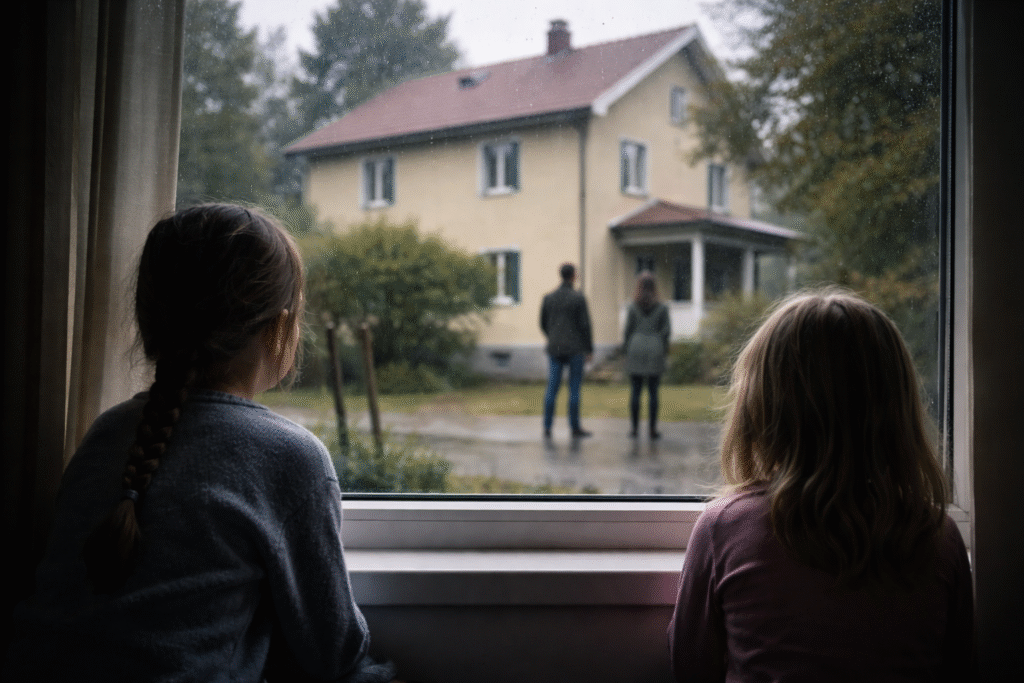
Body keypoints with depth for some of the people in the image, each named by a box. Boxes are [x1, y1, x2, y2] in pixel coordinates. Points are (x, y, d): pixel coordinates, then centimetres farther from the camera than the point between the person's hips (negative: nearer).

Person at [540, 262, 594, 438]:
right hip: (575, 349, -3)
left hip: (555, 349, 4)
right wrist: (589, 349, 0)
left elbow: (543, 323, 10)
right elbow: (585, 325, -9)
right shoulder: (578, 298, -8)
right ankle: (575, 428, 8)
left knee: (551, 388, 4)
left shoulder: (548, 297, 4)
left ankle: (547, 428, 1)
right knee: (574, 388, 3)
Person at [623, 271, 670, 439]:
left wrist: (626, 349, 8)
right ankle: (652, 428, 3)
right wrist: (663, 349, 10)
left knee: (635, 390, 4)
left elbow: (629, 329, -2)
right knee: (653, 392, 3)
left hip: (636, 349, 0)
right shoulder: (662, 307, -1)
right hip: (655, 350, 0)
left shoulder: (633, 306, -2)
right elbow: (666, 330, -3)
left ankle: (635, 428, 4)